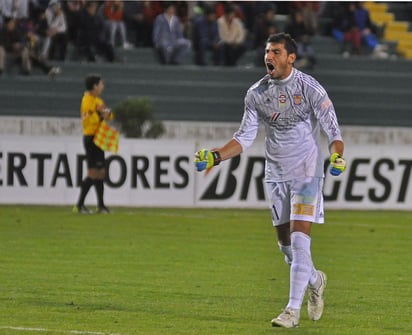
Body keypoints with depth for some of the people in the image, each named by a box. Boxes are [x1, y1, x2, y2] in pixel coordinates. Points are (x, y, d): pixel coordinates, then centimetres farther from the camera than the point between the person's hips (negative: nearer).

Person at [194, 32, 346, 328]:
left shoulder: (309, 88, -12)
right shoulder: (257, 93, 1)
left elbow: (332, 129, -12)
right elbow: (245, 137, 6)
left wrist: (337, 156, -31)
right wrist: (215, 156, -7)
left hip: (307, 173, -5)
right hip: (276, 176, 5)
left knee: (299, 240, -15)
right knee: (285, 245, 11)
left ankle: (293, 310, -13)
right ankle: (315, 281, 39)